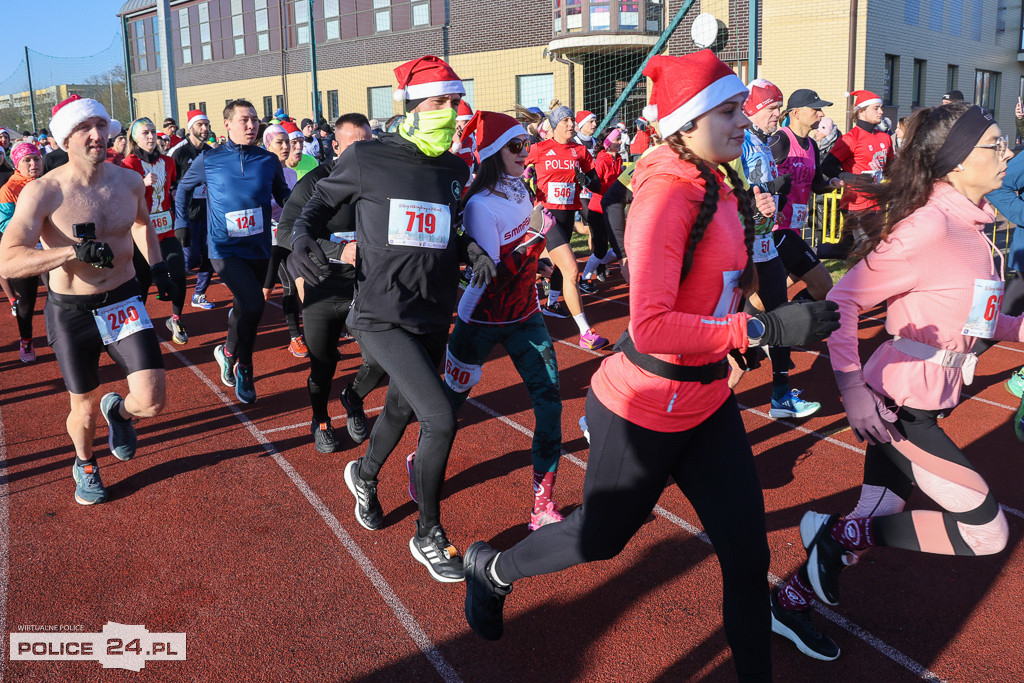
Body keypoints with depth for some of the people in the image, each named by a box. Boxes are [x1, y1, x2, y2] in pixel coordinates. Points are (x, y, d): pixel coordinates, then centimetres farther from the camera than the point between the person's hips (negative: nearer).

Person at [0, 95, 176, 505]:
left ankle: (118, 409, 29)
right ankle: (84, 465, 46)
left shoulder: (129, 181, -4)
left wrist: (156, 264, 11)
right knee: (85, 409, 11)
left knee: (151, 403, -10)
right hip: (71, 314, -2)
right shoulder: (43, 191, -18)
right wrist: (72, 251, -39)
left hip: (123, 302, 3)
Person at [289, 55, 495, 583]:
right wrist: (301, 234, -13)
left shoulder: (455, 170, 7)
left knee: (403, 407, 24)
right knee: (441, 418, -17)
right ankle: (428, 536, 5)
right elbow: (321, 200, 6)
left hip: (434, 318, 6)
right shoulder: (367, 159, -8)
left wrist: (469, 249, -2)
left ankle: (364, 475, 56)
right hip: (381, 316, -6)